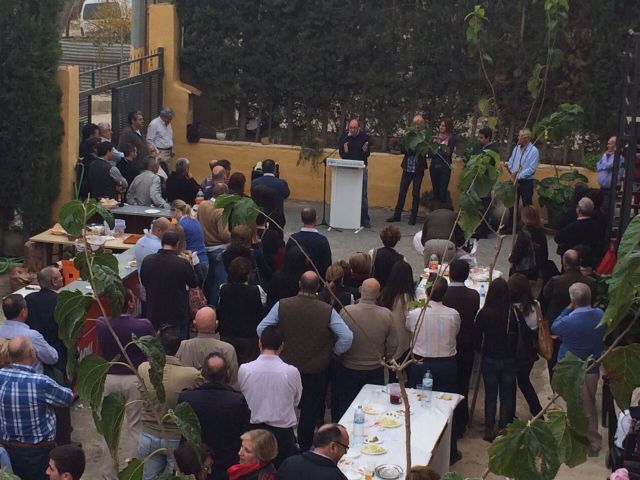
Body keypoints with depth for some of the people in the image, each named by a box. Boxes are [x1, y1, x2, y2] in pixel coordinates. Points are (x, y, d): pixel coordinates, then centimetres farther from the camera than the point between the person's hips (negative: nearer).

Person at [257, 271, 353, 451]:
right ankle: (303, 448, 21)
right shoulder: (327, 311, -18)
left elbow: (261, 329, -12)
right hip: (316, 369, -2)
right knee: (310, 409, 14)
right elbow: (347, 338, -20)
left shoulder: (282, 305, -15)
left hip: (286, 365, 2)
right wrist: (334, 351, -1)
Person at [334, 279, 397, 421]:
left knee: (345, 409, 14)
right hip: (375, 370, 1)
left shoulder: (346, 311, -21)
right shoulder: (387, 315, -16)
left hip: (349, 369, -1)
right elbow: (392, 346, -5)